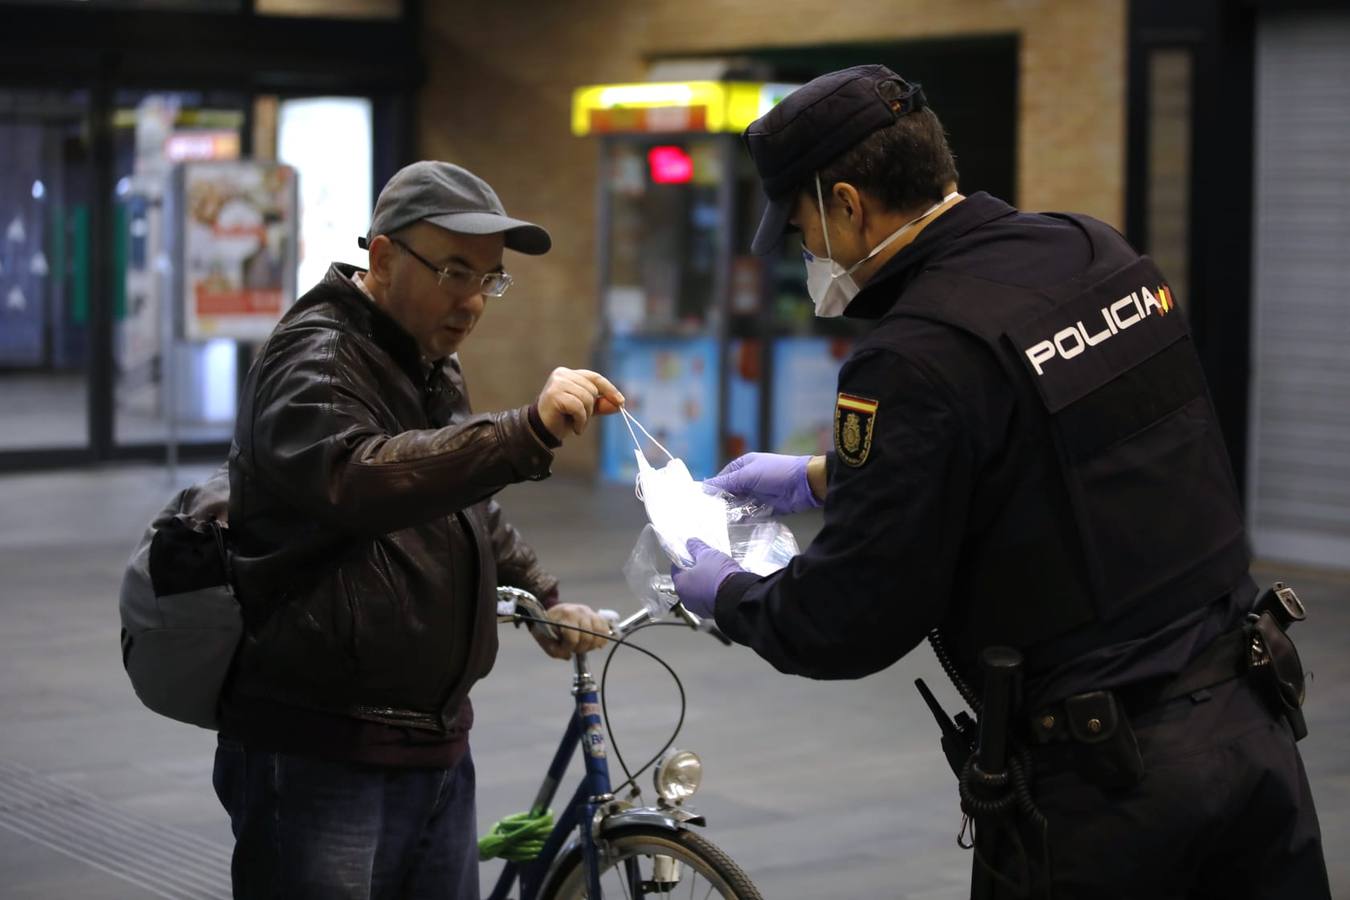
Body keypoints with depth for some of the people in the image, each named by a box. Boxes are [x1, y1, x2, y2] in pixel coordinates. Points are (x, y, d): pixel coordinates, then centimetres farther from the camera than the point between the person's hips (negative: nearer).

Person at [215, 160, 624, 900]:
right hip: (319, 759, -9)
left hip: (437, 751, 9)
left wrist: (542, 598, 23)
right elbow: (361, 479, -36)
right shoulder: (313, 360, -13)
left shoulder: (433, 369, 17)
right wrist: (530, 431, -44)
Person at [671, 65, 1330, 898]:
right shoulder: (1097, 251, 4)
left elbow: (852, 624, -14)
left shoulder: (918, 356, -20)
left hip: (1104, 782, -7)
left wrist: (728, 595, 6)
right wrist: (820, 477, 27)